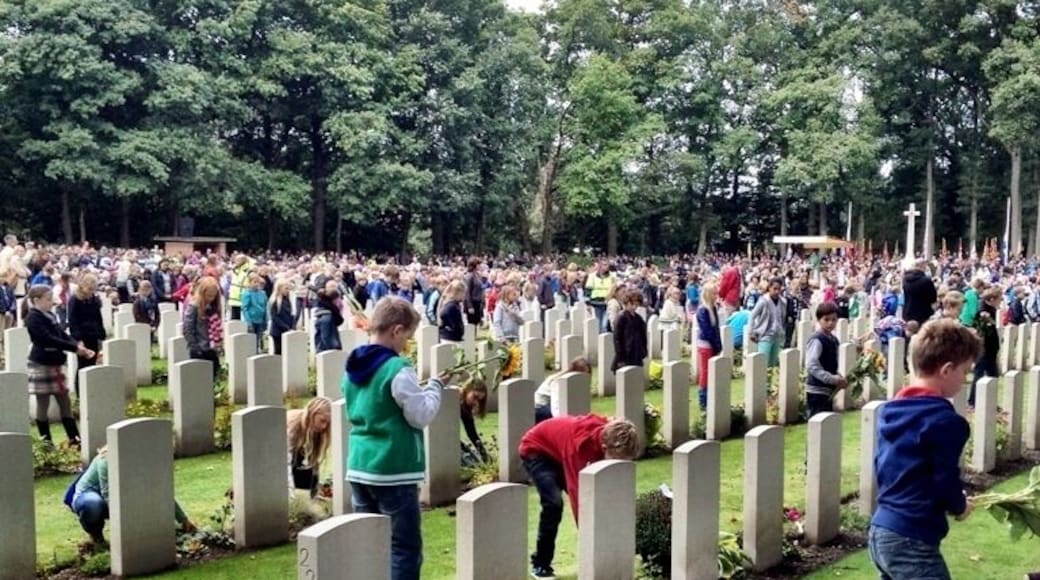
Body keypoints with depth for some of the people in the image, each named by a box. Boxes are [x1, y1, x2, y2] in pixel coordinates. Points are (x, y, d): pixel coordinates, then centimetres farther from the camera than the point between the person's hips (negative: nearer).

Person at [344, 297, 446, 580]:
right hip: (393, 470, -8)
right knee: (405, 547, 1)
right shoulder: (398, 369, -16)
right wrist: (435, 386, 1)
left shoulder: (353, 366, 8)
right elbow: (422, 416, -14)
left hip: (359, 466, 8)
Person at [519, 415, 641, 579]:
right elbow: (576, 490, -42)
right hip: (536, 450, -7)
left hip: (560, 452, 7)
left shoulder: (608, 436, -20)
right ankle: (540, 565, -8)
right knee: (554, 503, -23)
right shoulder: (580, 442, -42)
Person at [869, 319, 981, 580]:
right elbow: (946, 482, -14)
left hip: (879, 530, 9)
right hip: (911, 541, -9)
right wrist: (960, 506, 6)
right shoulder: (944, 420, -17)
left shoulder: (891, 409, 9)